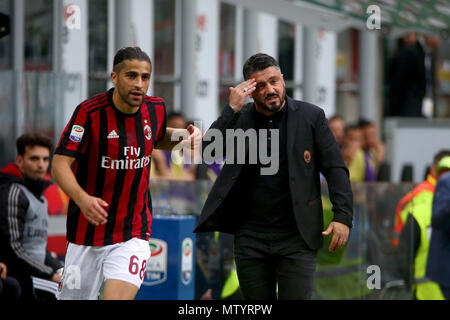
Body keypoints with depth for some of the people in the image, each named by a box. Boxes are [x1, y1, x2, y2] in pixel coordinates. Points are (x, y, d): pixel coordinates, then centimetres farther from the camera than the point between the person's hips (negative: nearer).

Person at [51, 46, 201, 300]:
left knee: (117, 298, -18)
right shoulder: (90, 112, -14)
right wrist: (82, 199, -34)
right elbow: (60, 164, -16)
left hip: (133, 234, 2)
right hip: (87, 234, -2)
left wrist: (185, 136, 2)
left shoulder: (156, 108, 0)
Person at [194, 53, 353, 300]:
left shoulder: (311, 117, 1)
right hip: (251, 237, 2)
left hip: (297, 236, -2)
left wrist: (343, 216, -12)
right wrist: (232, 109, -17)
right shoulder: (239, 118, 5)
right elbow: (209, 150, -9)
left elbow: (335, 168, -1)